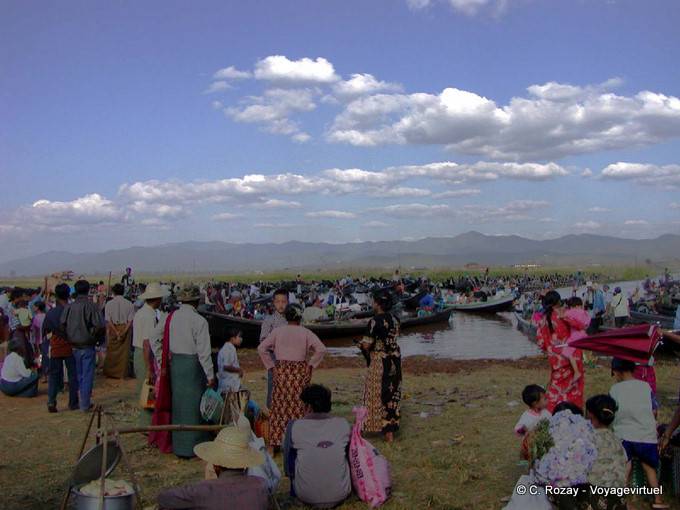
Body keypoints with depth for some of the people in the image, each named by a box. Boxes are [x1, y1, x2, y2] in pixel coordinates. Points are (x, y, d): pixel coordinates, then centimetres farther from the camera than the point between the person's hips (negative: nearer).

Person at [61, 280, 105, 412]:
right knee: (87, 376, 4)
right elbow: (99, 326, -19)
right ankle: (85, 404, 7)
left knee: (76, 375, 17)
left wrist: (69, 339, 8)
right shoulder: (92, 307, -13)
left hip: (73, 346, 4)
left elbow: (62, 325, -5)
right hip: (87, 346, -4)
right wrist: (94, 339, -1)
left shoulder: (68, 307, -2)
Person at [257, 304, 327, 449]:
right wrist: (311, 365, -3)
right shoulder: (305, 332, -3)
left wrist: (271, 366, 3)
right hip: (300, 372, -1)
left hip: (281, 371, 1)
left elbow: (262, 348, -1)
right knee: (299, 407, 6)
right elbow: (321, 349, -11)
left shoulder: (277, 331, 2)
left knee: (279, 407, 7)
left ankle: (276, 441, 10)